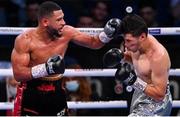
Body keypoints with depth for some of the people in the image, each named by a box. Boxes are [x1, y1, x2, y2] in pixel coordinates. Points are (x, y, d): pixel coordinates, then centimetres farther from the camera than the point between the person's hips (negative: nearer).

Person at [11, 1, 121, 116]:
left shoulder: (66, 33, -6)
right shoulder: (25, 40, -17)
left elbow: (93, 42, 9)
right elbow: (18, 74, -21)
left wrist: (107, 34, -12)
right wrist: (45, 69, -34)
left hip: (56, 91, 4)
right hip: (30, 93, -4)